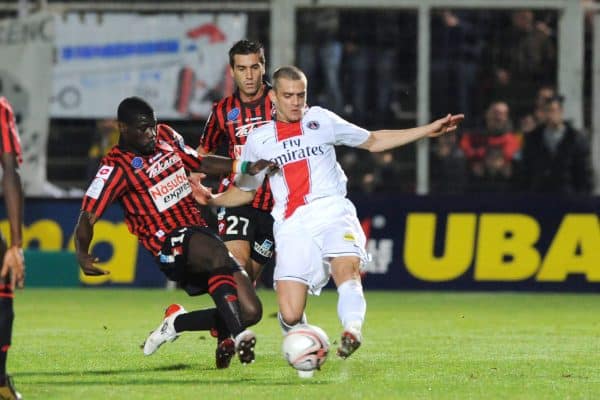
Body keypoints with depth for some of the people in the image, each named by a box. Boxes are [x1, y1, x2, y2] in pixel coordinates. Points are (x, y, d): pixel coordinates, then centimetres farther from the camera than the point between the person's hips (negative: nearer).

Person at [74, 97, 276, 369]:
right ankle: (238, 337, -44)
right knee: (218, 255, -41)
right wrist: (82, 254, -33)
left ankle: (176, 322, 12)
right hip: (170, 245, -7)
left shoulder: (166, 137, 12)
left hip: (199, 232, 7)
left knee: (250, 312, -5)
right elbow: (88, 216, -15)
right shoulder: (116, 167, -8)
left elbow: (200, 163, 27)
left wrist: (246, 167, 16)